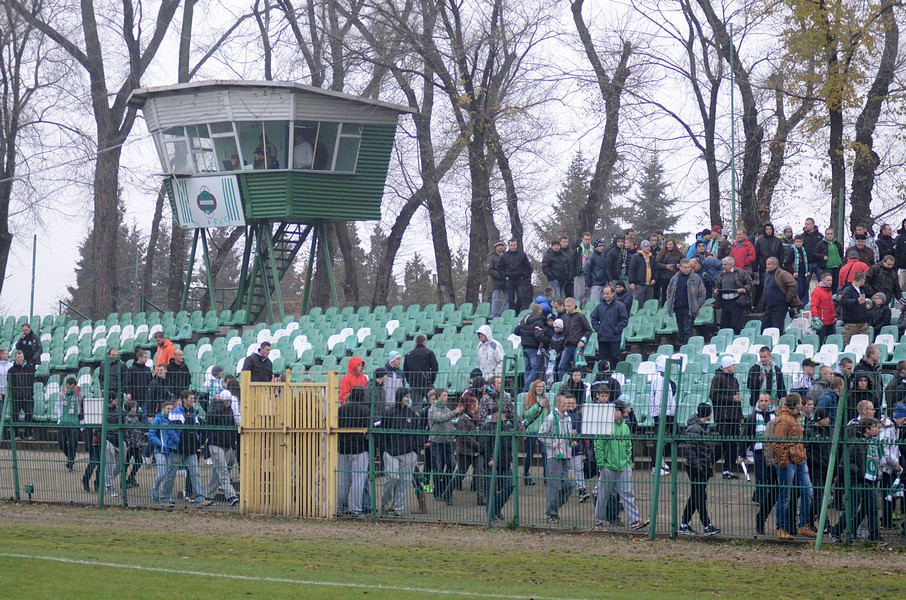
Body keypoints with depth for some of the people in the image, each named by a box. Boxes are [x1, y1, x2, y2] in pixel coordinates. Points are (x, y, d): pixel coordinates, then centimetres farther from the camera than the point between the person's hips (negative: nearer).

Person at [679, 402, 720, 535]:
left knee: (695, 496, 12)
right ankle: (707, 526, -3)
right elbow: (690, 450, -19)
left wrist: (710, 466, 20)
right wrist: (697, 467, -22)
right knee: (700, 496, -5)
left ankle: (684, 524, 18)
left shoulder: (703, 427, 15)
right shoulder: (694, 428, -15)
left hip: (704, 467, 10)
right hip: (695, 467, -10)